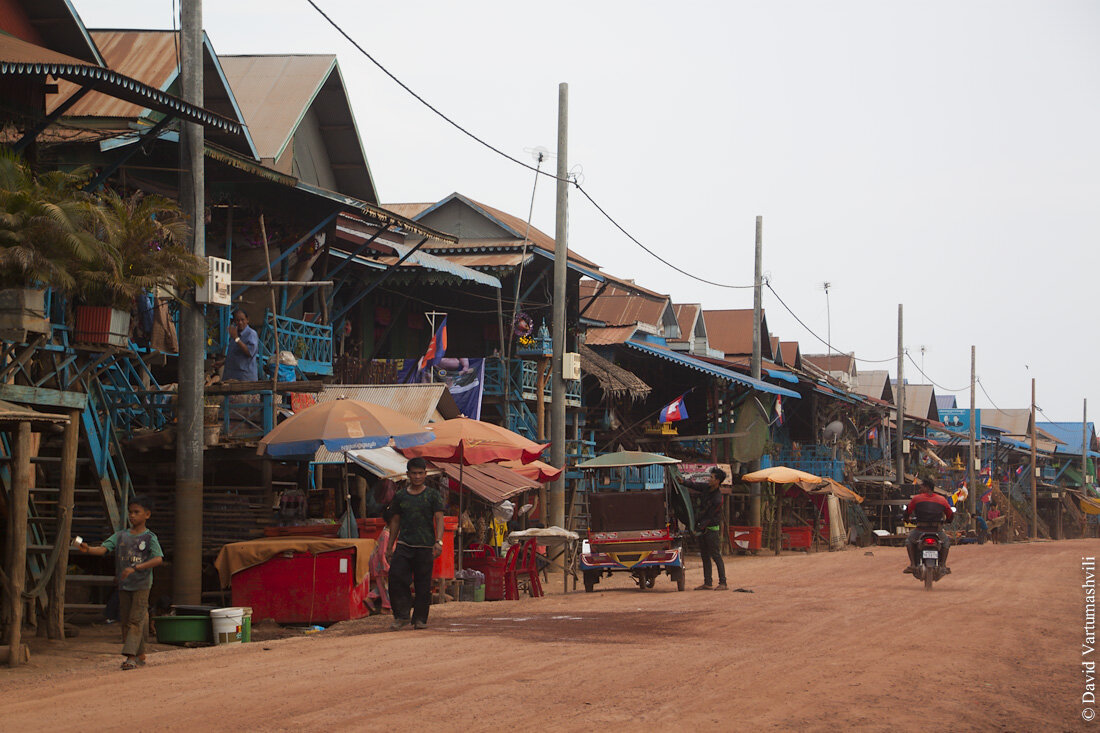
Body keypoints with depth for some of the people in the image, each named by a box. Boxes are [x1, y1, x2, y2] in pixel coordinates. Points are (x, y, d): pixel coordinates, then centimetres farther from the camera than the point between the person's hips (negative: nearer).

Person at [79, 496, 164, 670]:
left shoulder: (150, 538, -6)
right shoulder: (121, 536, 8)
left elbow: (158, 559, -20)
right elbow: (103, 548, -4)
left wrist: (135, 567, -28)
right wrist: (88, 549, -25)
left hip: (142, 585, -5)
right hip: (124, 584, 5)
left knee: (136, 619, -10)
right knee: (125, 620, 7)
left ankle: (131, 656, -14)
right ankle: (140, 655, 15)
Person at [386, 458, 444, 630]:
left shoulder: (433, 495, 3)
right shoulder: (400, 496, 12)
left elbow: (439, 519, -2)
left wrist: (439, 541, -16)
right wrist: (390, 547, 16)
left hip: (425, 546, -2)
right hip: (403, 545, 2)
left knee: (423, 584, 0)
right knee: (396, 577, -12)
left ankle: (420, 619, 10)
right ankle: (401, 615, -3)